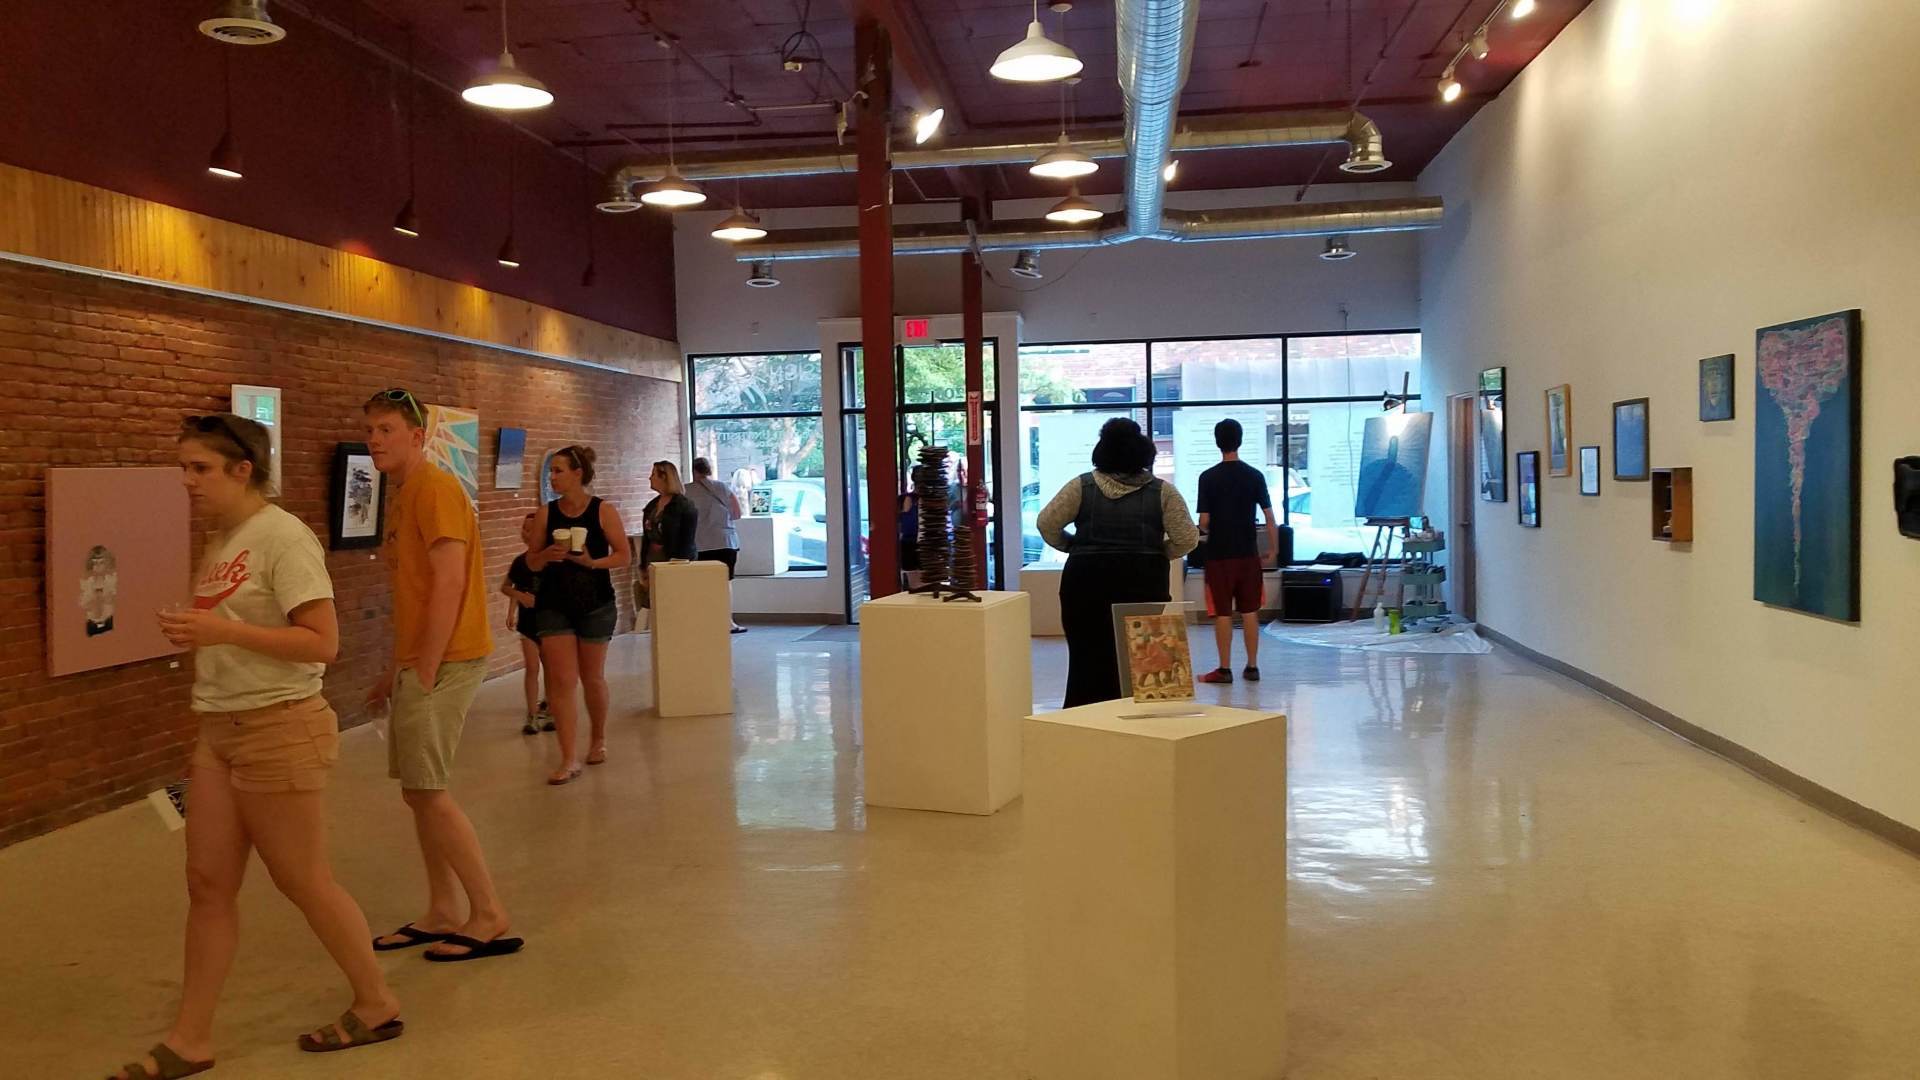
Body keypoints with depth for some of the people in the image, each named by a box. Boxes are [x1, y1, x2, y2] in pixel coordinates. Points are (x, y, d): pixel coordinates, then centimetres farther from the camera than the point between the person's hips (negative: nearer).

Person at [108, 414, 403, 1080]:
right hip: (222, 731, 8)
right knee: (208, 882, 9)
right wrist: (192, 632, 5)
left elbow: (322, 643, -20)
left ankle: (377, 1005, 21)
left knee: (303, 881, 3)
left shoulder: (284, 538, -15)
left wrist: (222, 631, -25)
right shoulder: (222, 541, 10)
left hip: (280, 730, -8)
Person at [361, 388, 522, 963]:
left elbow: (449, 584, -20)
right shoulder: (402, 495, 16)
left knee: (427, 790, -6)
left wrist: (424, 672, -19)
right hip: (418, 662, 10)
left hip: (444, 660, -10)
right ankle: (442, 915, 21)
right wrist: (395, 672, 18)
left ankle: (489, 917, 2)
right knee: (420, 789, 12)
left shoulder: (435, 489, -13)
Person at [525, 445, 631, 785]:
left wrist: (593, 562, -21)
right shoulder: (547, 513, 1)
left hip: (596, 604, -2)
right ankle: (569, 760, -3)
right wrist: (546, 556, -15)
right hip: (554, 606, 2)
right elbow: (532, 562, 6)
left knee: (592, 678, 12)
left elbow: (624, 555, -5)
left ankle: (598, 739, 36)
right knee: (561, 680, -6)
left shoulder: (604, 511, -6)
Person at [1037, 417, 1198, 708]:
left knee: (1089, 659, 5)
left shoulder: (1082, 486, 1)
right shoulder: (1162, 491, 0)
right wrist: (1157, 554, 12)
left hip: (1086, 582, 1)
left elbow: (1047, 524, -1)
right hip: (1143, 584, 0)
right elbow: (1187, 539, -4)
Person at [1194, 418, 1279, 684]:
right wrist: (1273, 550, 9)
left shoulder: (1208, 477, -7)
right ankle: (1252, 667, 14)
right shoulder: (1255, 475, -1)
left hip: (1219, 554, -2)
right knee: (1250, 612, 9)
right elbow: (1270, 518, -1)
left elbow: (1204, 522, -7)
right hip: (1248, 553, 2)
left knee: (1223, 613, 2)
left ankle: (1225, 669, 5)